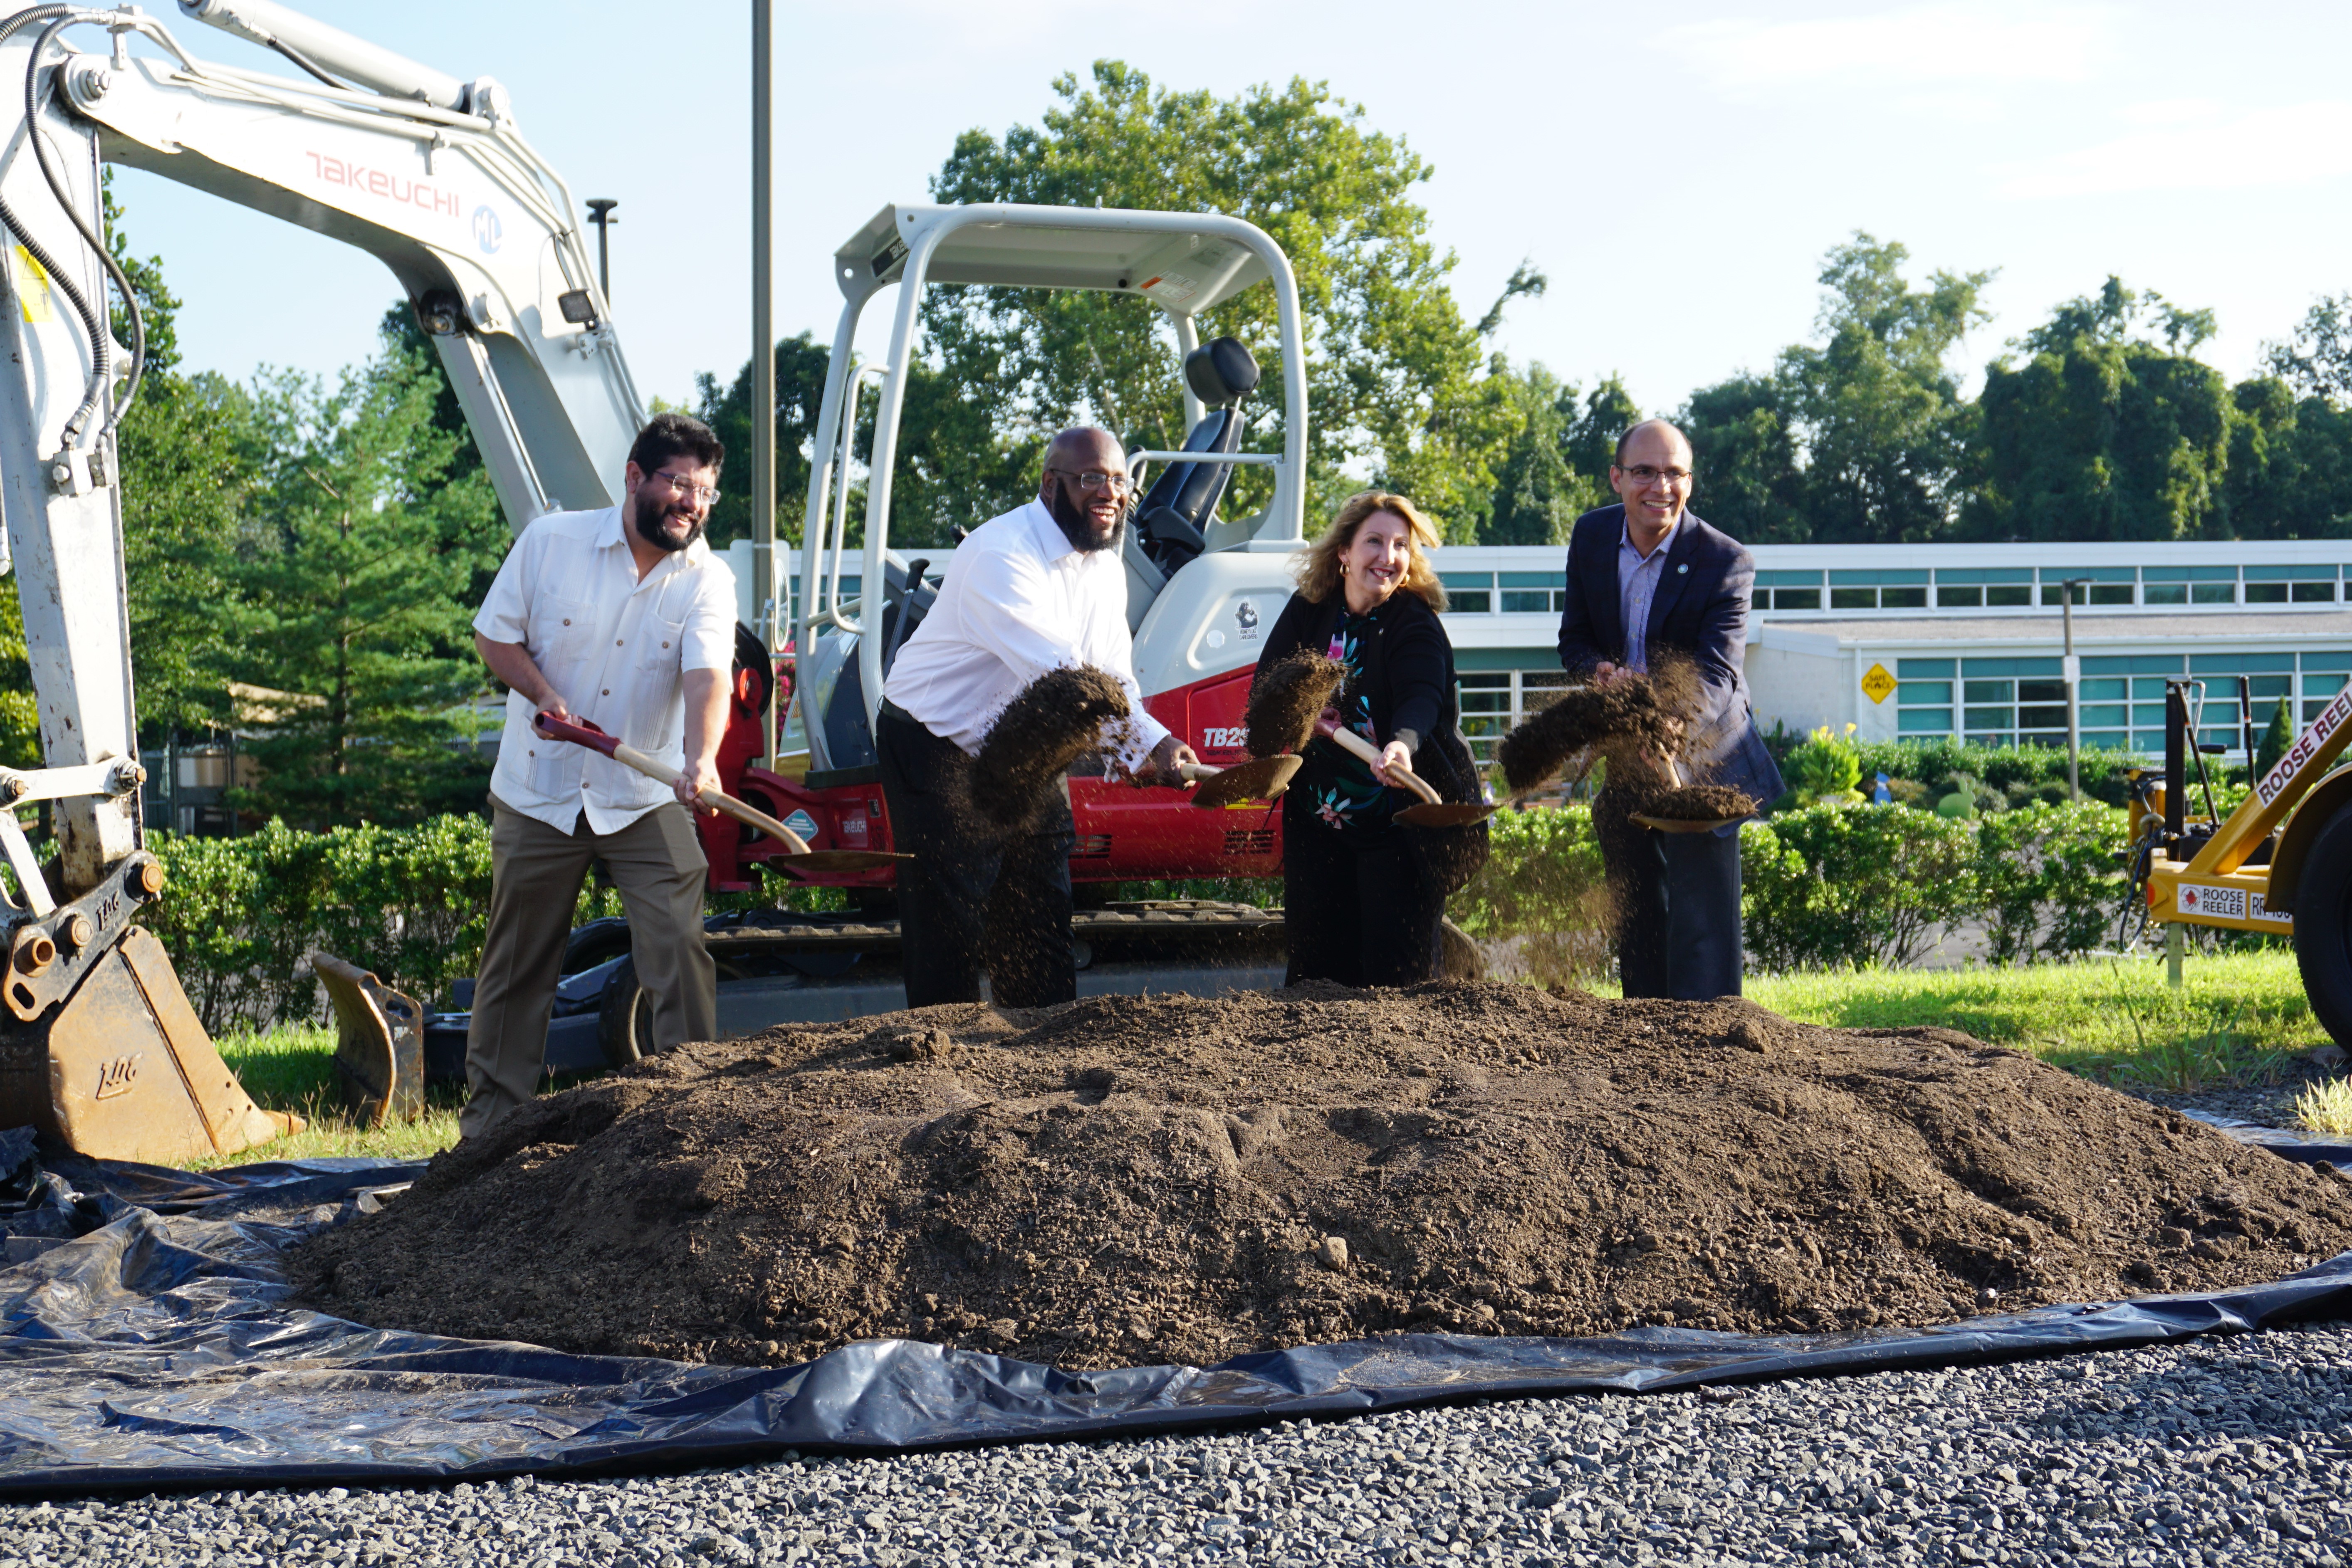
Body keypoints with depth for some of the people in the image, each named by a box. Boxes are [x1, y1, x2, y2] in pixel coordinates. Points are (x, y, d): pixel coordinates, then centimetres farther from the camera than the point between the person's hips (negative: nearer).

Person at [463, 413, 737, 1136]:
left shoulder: (708, 581, -9)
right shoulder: (550, 541, -8)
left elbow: (707, 677, -25)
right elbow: (496, 636, 0)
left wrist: (700, 757, -44)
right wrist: (543, 693, -19)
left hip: (647, 801, 0)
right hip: (538, 793, 0)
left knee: (680, 949, -9)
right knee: (516, 964, 8)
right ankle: (490, 1117, 20)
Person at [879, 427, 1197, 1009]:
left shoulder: (1106, 568, 4)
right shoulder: (1000, 557, -25)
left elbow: (1113, 678, 1)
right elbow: (1057, 672, -35)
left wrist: (1143, 755, -20)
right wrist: (1150, 739, -40)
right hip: (941, 756, -8)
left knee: (1041, 919, 8)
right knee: (947, 924, -7)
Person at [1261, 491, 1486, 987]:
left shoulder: (1416, 624, -12)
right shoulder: (1308, 612, 2)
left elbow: (1421, 698, -29)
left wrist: (1403, 744, -51)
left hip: (1401, 821, -4)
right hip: (1319, 820, 5)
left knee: (1398, 966, -5)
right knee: (1316, 955, 9)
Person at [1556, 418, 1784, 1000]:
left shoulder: (1725, 560, -19)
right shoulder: (1592, 536, -4)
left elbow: (1717, 670, -30)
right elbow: (1574, 638, 4)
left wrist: (1677, 729, -50)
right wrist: (1603, 671, -20)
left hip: (1701, 752, -5)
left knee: (1702, 904, -12)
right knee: (1635, 908, 13)